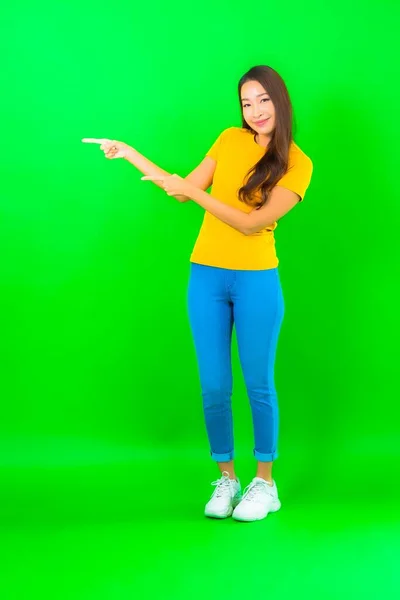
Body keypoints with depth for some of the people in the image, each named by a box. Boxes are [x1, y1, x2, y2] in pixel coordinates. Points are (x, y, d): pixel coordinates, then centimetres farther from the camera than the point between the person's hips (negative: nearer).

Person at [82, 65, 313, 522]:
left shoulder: (297, 164, -6)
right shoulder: (230, 140, 5)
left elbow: (251, 223, -15)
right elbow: (186, 190, 12)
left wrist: (193, 191, -21)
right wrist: (131, 155, 10)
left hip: (256, 281, -3)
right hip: (206, 277, 3)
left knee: (258, 384, 4)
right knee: (213, 386, 4)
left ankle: (264, 483, 17)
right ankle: (226, 479, 18)